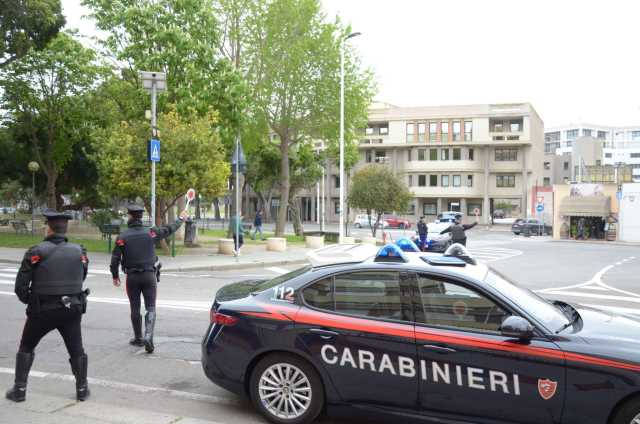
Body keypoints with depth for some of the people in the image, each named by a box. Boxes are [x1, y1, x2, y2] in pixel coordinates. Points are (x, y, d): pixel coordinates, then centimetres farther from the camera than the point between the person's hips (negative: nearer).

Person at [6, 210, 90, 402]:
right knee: (77, 350, 14)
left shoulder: (37, 252, -11)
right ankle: (82, 389, 16)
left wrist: (29, 301, 9)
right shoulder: (79, 251, -1)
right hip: (72, 309, 2)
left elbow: (20, 286, -9)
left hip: (42, 310, -2)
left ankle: (19, 389, 19)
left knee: (26, 348, 19)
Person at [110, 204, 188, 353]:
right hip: (149, 275, 0)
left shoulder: (122, 237, -6)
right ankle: (148, 336, -16)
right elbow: (169, 229, 10)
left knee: (135, 309, 13)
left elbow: (115, 259, -6)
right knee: (150, 308, 2)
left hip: (132, 277, 0)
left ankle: (138, 338, 25)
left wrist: (115, 276, 8)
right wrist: (181, 219, 27)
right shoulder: (151, 233, -4)